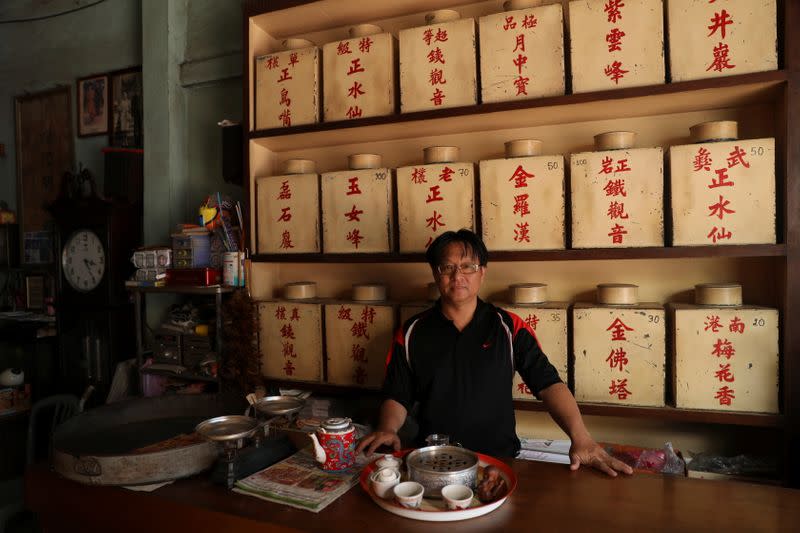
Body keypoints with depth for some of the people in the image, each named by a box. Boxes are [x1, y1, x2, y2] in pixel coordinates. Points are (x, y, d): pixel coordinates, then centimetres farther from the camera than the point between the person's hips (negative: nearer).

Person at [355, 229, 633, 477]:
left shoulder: (509, 327, -1)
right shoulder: (411, 333, 2)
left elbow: (548, 383, -7)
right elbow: (397, 396, 5)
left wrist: (581, 438, -20)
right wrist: (387, 429, -15)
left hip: (499, 458, -1)